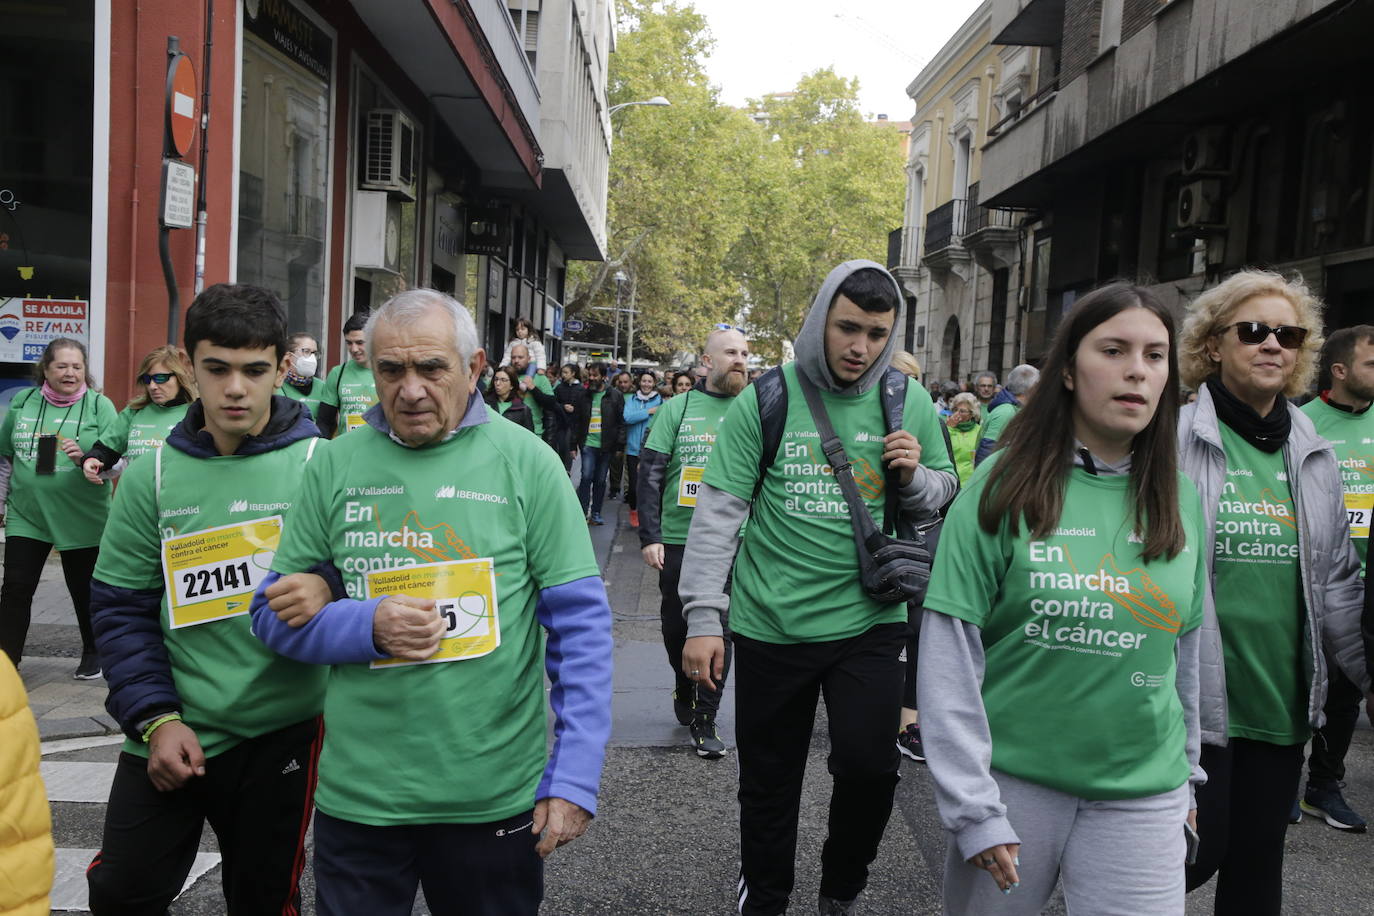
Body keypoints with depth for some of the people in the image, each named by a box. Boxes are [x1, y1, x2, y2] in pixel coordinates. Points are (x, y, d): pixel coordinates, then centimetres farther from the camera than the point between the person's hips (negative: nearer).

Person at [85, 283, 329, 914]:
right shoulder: (152, 475, 0)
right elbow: (120, 607, 3)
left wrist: (327, 594, -25)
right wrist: (155, 717, -6)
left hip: (279, 730, -1)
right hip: (169, 735, 2)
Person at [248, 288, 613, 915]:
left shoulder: (527, 462, -7)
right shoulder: (335, 464, 0)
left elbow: (580, 624, -7)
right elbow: (275, 612, 4)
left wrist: (574, 777, -12)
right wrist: (368, 627, -16)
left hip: (498, 794, -1)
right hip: (356, 792, 1)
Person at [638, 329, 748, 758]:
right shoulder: (677, 408, 2)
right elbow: (650, 472, 0)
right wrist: (650, 536, -8)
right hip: (677, 540, 1)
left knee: (720, 630, 0)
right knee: (675, 626, 13)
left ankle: (704, 719, 13)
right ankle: (685, 687, 41)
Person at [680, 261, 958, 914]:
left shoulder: (908, 403, 2)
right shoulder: (766, 399, -5)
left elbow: (946, 494, 14)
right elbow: (718, 510, -5)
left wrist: (914, 478, -10)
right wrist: (704, 617, -9)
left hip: (869, 620, 1)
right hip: (770, 623, -1)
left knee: (869, 766, -8)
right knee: (768, 784, 12)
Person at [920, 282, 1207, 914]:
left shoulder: (1181, 500, 3)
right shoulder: (1004, 486, -10)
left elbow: (1187, 650, 12)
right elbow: (951, 651, -11)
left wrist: (1184, 775, 15)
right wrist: (972, 806, -13)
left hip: (1143, 797, 3)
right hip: (1013, 779, -2)